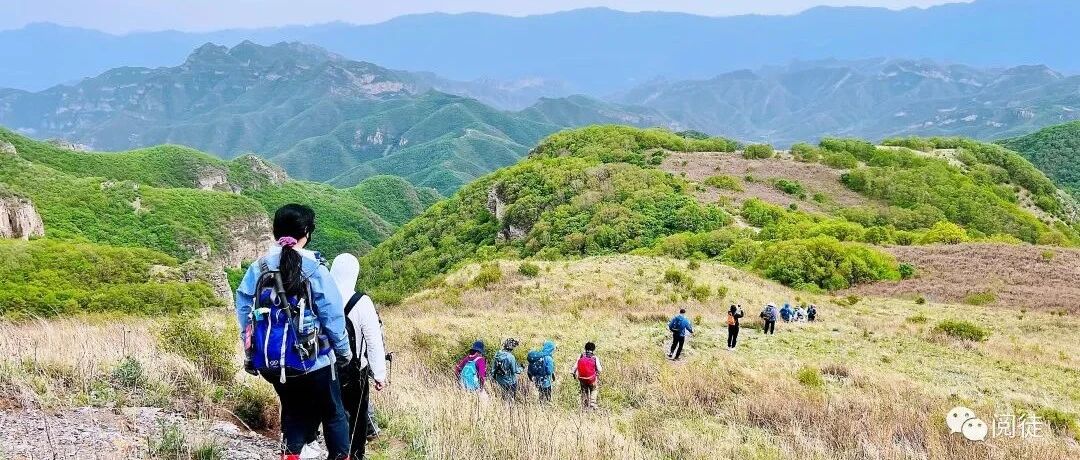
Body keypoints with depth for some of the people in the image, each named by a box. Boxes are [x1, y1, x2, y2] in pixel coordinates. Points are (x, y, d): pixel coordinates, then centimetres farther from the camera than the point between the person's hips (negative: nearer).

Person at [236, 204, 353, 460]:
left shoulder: (257, 268, -1)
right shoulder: (313, 267, -13)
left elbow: (244, 313, 1)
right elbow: (332, 314, -11)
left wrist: (250, 355, 11)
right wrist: (344, 350, 3)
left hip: (271, 362, 4)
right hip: (310, 360, -4)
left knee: (295, 411, 23)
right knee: (333, 413, 14)